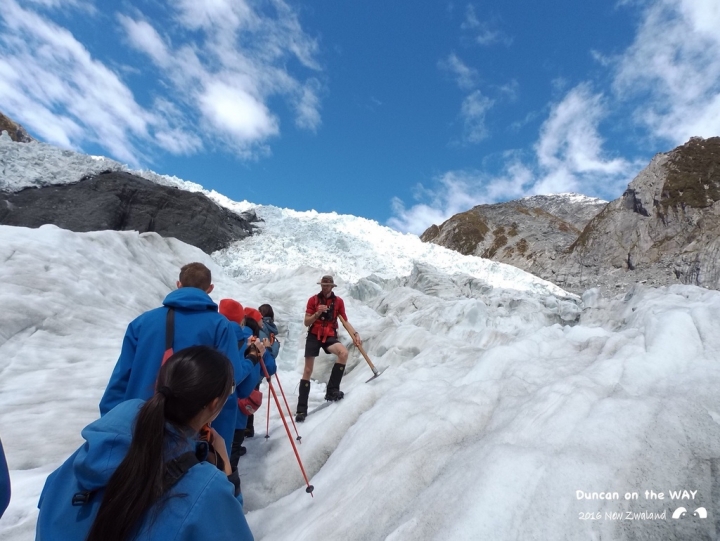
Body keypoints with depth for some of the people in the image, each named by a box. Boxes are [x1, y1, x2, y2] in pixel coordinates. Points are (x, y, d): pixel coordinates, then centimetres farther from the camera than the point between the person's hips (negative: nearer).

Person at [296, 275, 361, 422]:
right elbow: (306, 323, -2)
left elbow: (345, 321, 0)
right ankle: (301, 408, 9)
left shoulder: (338, 301, 3)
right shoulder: (313, 300, -1)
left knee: (344, 352, -30)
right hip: (313, 336, 0)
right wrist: (317, 313, -20)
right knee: (308, 371, -1)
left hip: (330, 336, 1)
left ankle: (332, 390, -18)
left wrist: (355, 334, -16)